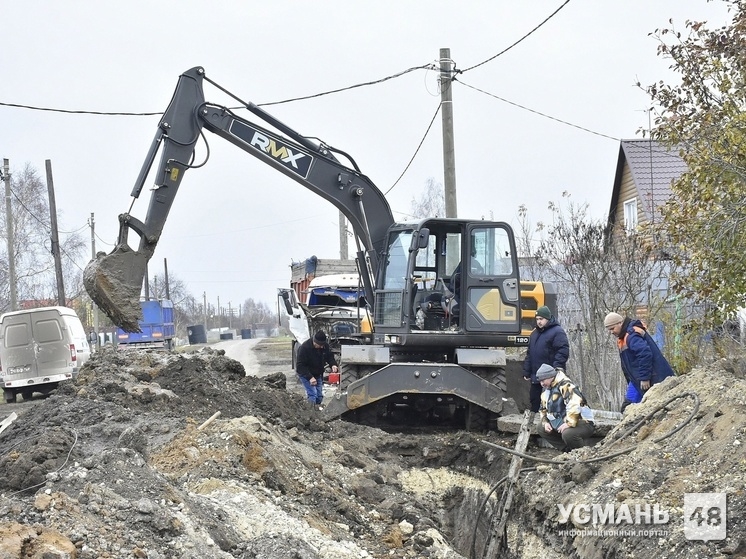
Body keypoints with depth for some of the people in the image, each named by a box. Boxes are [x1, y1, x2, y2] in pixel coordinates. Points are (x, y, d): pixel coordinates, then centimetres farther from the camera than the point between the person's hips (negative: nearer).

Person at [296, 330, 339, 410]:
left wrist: (333, 364, -18)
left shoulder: (325, 346, -10)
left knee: (319, 395, 5)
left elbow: (330, 356, 6)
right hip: (306, 374, -6)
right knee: (312, 394, -18)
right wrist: (310, 377, -33)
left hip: (318, 374, 6)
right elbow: (300, 366, -26)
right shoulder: (304, 348, -28)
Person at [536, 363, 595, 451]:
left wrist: (569, 423, -31)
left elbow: (574, 404, -32)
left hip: (584, 423, -10)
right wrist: (545, 422, 5)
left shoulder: (565, 385, -18)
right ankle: (568, 450, 7)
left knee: (567, 434, -38)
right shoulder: (546, 391, 13)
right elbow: (543, 410, 24)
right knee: (542, 428, 7)